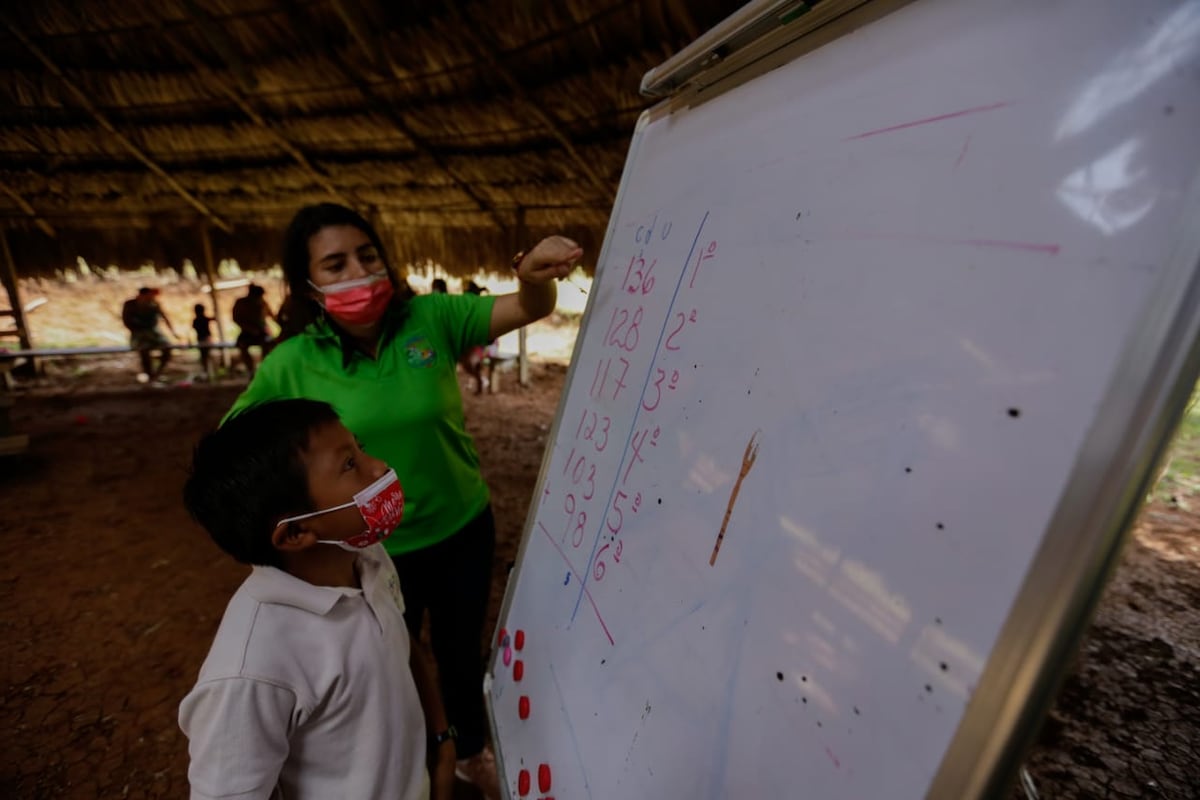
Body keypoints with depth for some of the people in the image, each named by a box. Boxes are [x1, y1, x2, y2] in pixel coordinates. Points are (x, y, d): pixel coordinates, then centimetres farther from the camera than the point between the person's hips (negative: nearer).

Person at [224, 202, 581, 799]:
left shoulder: (431, 318, -13)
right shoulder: (290, 365, -14)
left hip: (464, 531, 1)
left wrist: (533, 273, -44)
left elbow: (528, 309, -22)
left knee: (462, 653, 24)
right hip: (373, 554, 0)